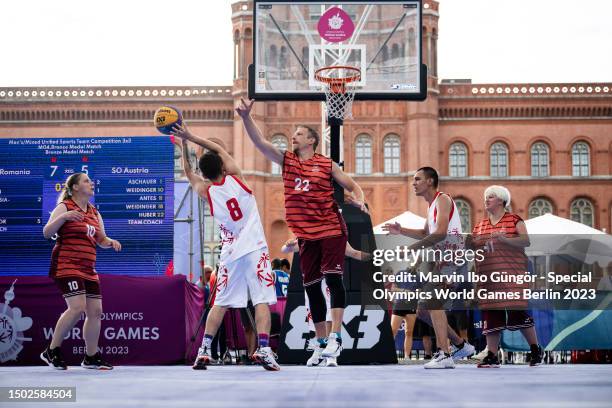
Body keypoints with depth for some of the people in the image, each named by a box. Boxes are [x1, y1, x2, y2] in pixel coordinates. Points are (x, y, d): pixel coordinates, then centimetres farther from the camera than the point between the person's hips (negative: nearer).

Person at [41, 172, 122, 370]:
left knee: (95, 311, 4)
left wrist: (111, 242, 2)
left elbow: (101, 239, 25)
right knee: (77, 307, -20)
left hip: (88, 269, 8)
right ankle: (52, 351, -7)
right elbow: (47, 232, -12)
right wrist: (64, 217, -27)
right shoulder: (65, 207, -4)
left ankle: (91, 357, 16)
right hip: (66, 265, -8)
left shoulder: (94, 213, 16)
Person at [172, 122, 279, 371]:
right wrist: (190, 137, 17)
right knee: (262, 300, -5)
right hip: (255, 248, -2)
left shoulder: (206, 192, 2)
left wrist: (183, 146, 32)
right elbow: (220, 149, 15)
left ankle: (204, 351, 7)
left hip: (231, 253, 2)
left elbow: (189, 173, 24)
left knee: (220, 303, 11)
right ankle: (264, 350, -16)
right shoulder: (235, 178, -1)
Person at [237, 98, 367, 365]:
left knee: (333, 279, -15)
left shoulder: (326, 164, 2)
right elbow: (259, 142, 0)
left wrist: (359, 200, -14)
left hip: (331, 230, -4)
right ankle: (321, 343, 14)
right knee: (311, 287, 6)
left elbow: (353, 186, 7)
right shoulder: (286, 160, 9)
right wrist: (246, 117, -13)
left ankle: (336, 338, -16)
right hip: (306, 235, 4)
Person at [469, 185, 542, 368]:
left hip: (512, 275, -5)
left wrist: (504, 239, -20)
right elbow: (471, 245, 18)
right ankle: (492, 356, 1)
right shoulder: (480, 226, 18)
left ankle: (535, 349, 9)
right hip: (488, 276, 5)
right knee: (491, 315, 0)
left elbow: (526, 241, -9)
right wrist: (469, 242, -4)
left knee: (518, 312, -8)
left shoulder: (514, 220, 4)